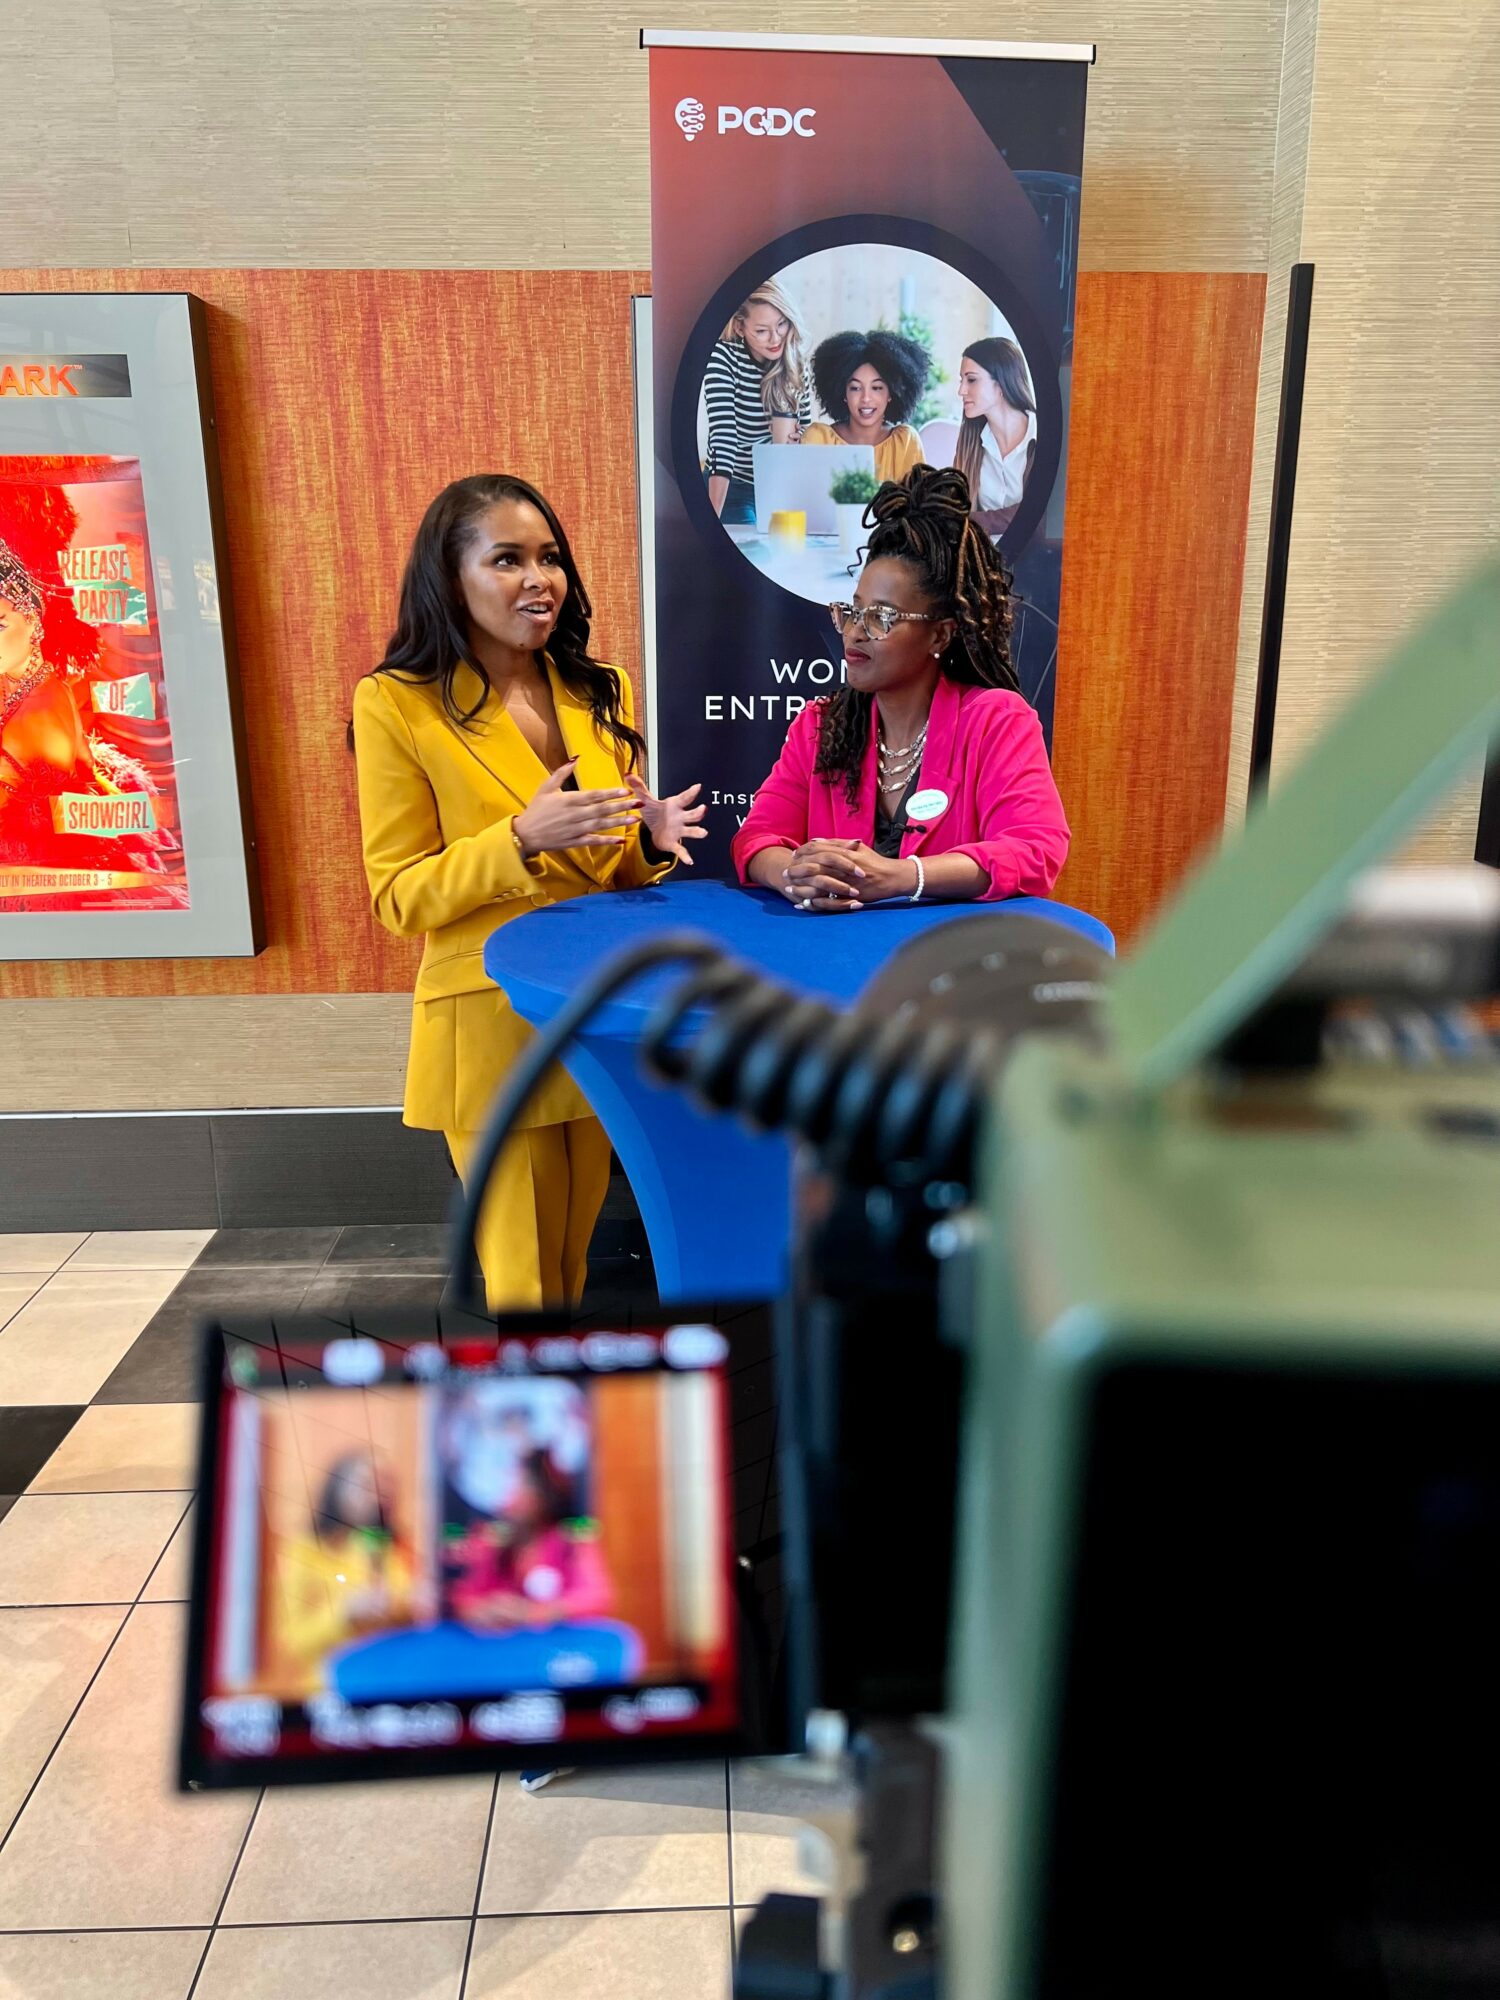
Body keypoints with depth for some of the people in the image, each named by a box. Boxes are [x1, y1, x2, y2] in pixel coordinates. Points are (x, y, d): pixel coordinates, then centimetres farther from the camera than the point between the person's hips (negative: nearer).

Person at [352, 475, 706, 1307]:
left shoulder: (600, 692, 7)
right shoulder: (398, 705, -9)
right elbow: (401, 898, -9)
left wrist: (651, 839, -8)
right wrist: (522, 840, -23)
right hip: (492, 1023, -5)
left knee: (575, 1256, 18)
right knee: (526, 1273, 7)